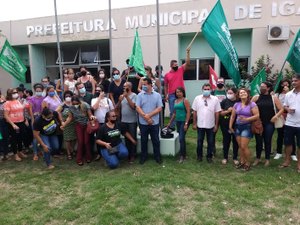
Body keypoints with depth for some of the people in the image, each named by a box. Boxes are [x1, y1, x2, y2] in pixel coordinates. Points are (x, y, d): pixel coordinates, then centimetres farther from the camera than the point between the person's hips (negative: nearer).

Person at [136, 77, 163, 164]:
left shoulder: (157, 95, -1)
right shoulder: (140, 95, 0)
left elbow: (159, 108, -6)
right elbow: (137, 108, -7)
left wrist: (149, 115, -16)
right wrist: (146, 118, -15)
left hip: (155, 122, 0)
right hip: (143, 123, 0)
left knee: (156, 140, 9)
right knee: (143, 140, 11)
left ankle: (157, 156, 24)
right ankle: (143, 156, 26)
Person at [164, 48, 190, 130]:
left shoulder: (180, 70, 4)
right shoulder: (167, 75, 3)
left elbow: (187, 63, -4)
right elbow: (166, 86, 8)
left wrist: (188, 53, -13)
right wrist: (166, 95, 2)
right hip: (171, 95, 0)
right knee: (172, 111, 6)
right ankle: (172, 126, 17)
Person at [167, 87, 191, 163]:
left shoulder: (185, 100, -6)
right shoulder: (176, 101, 13)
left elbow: (188, 112, -11)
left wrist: (186, 123, -17)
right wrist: (170, 122, 20)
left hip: (183, 121, -7)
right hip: (178, 121, 7)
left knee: (181, 139, -10)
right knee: (182, 139, 12)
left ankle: (182, 155, 2)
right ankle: (184, 155, 21)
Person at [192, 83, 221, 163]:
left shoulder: (215, 99, -3)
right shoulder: (197, 98, 0)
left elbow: (217, 113, -1)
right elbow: (195, 112, 2)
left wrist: (216, 125, -1)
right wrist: (194, 123, 1)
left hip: (211, 125, 0)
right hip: (200, 125, 0)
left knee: (210, 142, 10)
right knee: (199, 141, 11)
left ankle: (209, 156, 26)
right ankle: (199, 155, 28)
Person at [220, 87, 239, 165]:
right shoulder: (224, 101, 0)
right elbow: (220, 113, -1)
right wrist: (228, 111, -16)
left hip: (236, 124, 0)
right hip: (226, 124, 0)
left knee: (235, 141, 9)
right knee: (226, 141, 8)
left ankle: (235, 158, 23)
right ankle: (225, 157, 21)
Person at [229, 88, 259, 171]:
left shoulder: (252, 104, -7)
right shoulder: (236, 104, 7)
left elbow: (257, 115, -12)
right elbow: (232, 116, 10)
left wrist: (246, 119, -22)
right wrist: (230, 126, 8)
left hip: (247, 127, -5)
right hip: (237, 127, 5)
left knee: (244, 146, -7)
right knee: (240, 146, 10)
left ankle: (248, 163, 12)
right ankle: (242, 161, 25)